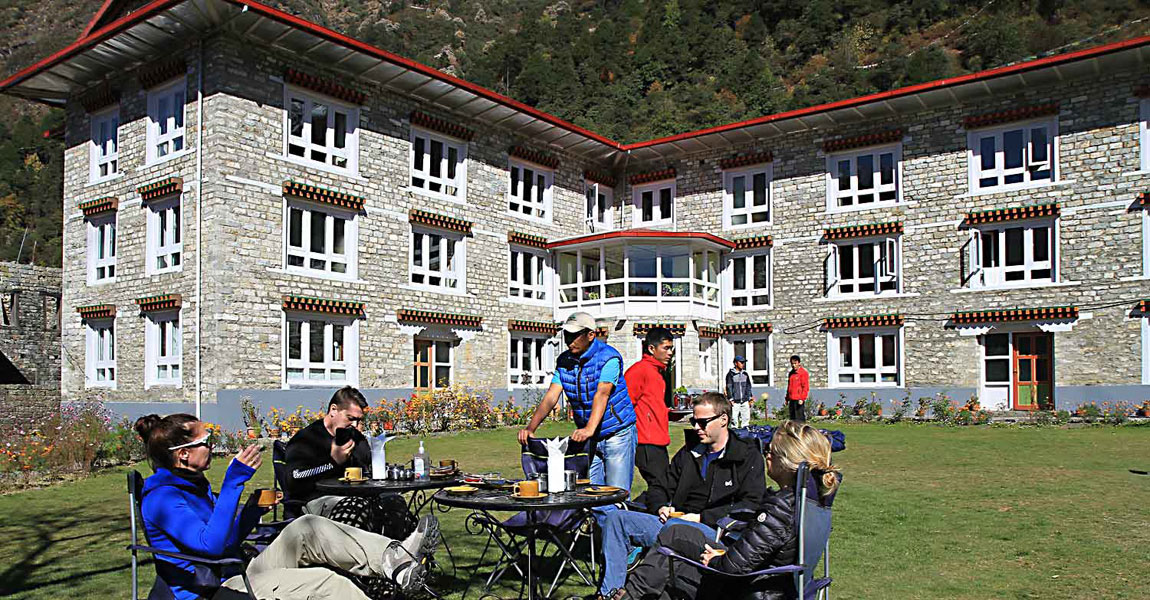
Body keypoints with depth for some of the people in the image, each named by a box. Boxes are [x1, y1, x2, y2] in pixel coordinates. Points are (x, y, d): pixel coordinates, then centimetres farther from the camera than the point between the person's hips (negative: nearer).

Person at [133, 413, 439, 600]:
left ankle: (394, 558, -19)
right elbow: (211, 545, -27)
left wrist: (253, 508, 2)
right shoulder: (161, 497, -15)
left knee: (305, 529, -10)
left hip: (238, 575, 9)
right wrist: (233, 483, -28)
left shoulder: (193, 484, 15)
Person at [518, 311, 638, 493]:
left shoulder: (609, 357, -17)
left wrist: (589, 428, -45)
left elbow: (602, 394, -31)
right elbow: (550, 397, -7)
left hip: (617, 434, -5)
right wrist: (531, 427, -22)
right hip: (589, 437, 5)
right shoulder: (564, 361, 0)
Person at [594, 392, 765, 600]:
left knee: (673, 530, -39)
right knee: (616, 518, -14)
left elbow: (750, 506, -6)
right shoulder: (688, 453, 26)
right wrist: (661, 507, 4)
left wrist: (701, 517, -13)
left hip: (714, 531, -6)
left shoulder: (748, 456, 8)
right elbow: (658, 490, 30)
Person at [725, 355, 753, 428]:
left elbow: (748, 387, 19)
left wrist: (750, 397, 14)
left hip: (745, 401, 5)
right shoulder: (731, 374, -3)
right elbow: (729, 387, -5)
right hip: (735, 401, -5)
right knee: (734, 418, -4)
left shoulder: (745, 374, 14)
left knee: (746, 418, 4)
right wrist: (731, 399, -11)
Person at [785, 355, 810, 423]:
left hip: (799, 400, -8)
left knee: (800, 419, -8)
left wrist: (802, 398, -19)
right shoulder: (791, 373, 17)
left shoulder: (804, 373, -7)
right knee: (792, 418, 10)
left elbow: (805, 387, -12)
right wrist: (787, 398, 20)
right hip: (791, 400, 8)